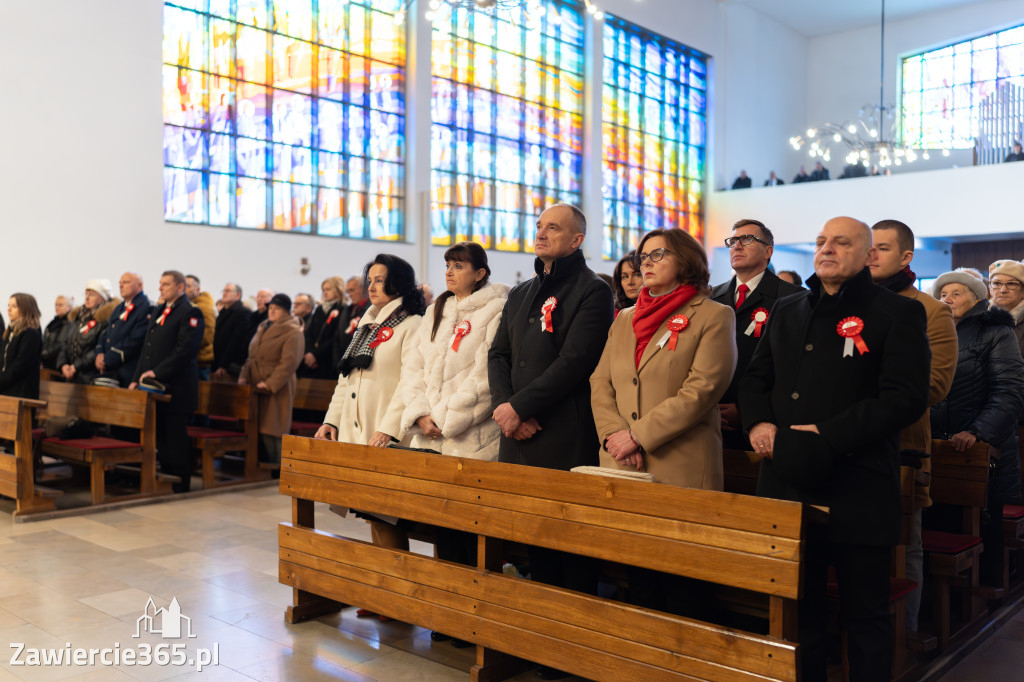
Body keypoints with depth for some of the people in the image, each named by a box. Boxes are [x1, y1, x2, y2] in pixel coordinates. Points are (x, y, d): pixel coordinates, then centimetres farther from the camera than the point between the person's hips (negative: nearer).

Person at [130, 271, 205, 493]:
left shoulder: (190, 313, -8)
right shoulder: (157, 311, 19)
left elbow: (184, 349, -17)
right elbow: (147, 347, 19)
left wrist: (157, 372, -18)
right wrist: (137, 378, 11)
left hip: (176, 388, -8)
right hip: (155, 386, 8)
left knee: (175, 437, -2)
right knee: (159, 435, 10)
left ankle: (181, 483, 7)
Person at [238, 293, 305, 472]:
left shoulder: (292, 333, -7)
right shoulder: (263, 329, 19)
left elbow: (289, 362, -17)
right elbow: (252, 357, 23)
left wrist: (269, 384, -21)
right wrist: (244, 377, 7)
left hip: (276, 391, -7)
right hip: (256, 389, 8)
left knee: (271, 429, -7)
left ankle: (275, 474, 1)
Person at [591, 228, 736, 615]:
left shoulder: (714, 316, -1)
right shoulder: (625, 320, 18)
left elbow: (700, 390, -12)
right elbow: (600, 383, 11)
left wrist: (638, 435, -14)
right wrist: (613, 434, -7)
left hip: (679, 469, -5)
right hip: (622, 469, 5)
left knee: (680, 588, 0)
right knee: (637, 580, 12)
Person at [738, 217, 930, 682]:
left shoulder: (897, 313, -3)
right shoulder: (787, 311, 15)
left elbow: (906, 397, -12)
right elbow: (755, 377, 18)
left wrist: (829, 435, -19)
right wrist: (759, 422, -2)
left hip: (858, 494, -5)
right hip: (788, 485, 5)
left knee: (865, 615, 7)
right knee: (797, 607, 16)